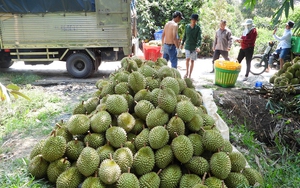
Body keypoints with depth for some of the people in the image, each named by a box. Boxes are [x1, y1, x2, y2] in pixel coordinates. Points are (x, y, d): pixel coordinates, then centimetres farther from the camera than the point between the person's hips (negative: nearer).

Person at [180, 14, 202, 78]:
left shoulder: (198, 28, -6)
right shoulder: (187, 26, 1)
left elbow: (199, 38, -14)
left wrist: (198, 46, -29)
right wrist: (182, 44, 14)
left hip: (194, 47, -1)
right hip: (187, 46, 1)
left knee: (192, 61, 5)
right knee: (187, 59, -10)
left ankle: (190, 75, 14)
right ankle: (187, 72, 11)